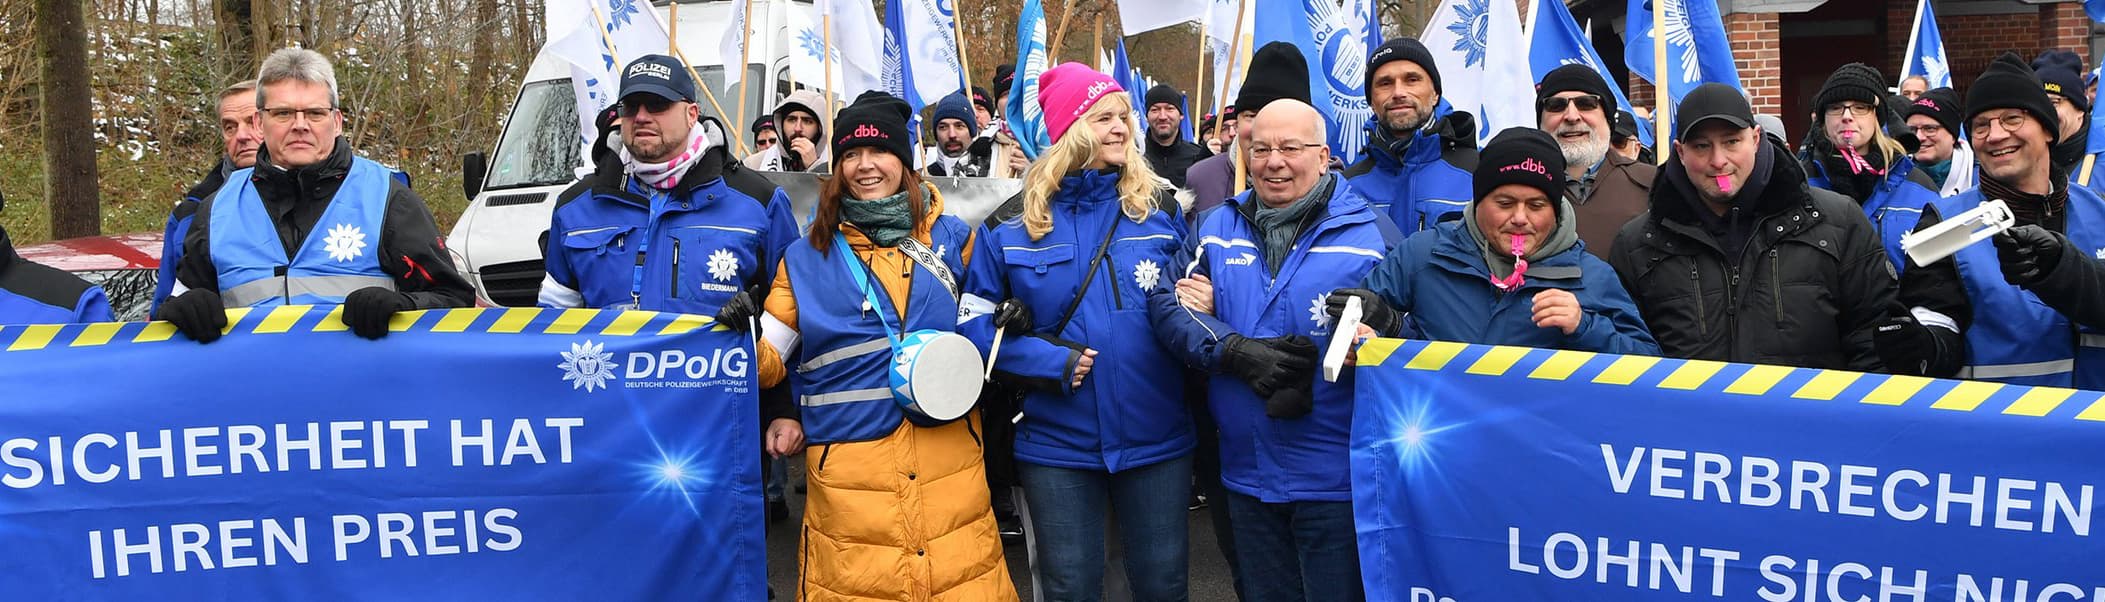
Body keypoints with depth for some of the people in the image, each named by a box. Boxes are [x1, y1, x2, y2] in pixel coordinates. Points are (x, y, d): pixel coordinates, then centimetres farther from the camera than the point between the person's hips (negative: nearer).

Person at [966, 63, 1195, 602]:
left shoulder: (1160, 208, 2)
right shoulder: (1012, 222, -3)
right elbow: (981, 329, -1)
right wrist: (1049, 360, -15)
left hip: (1157, 438, 1)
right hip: (1057, 443, -1)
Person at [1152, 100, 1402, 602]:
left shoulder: (1373, 234, -6)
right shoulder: (1217, 229, 7)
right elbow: (1167, 304, -2)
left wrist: (1316, 366, -24)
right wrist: (1237, 351, -19)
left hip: (1336, 479, -4)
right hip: (1246, 471, 4)